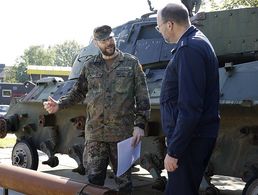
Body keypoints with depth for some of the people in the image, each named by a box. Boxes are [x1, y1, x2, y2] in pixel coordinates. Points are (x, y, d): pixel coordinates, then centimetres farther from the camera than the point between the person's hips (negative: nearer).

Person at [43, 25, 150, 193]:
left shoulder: (131, 63, 2)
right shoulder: (90, 66, 10)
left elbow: (142, 97, 0)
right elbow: (79, 92, 19)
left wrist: (140, 124, -8)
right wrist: (60, 105, 4)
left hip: (123, 133, -2)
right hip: (94, 134, 2)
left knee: (124, 180, 6)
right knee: (94, 179, 5)